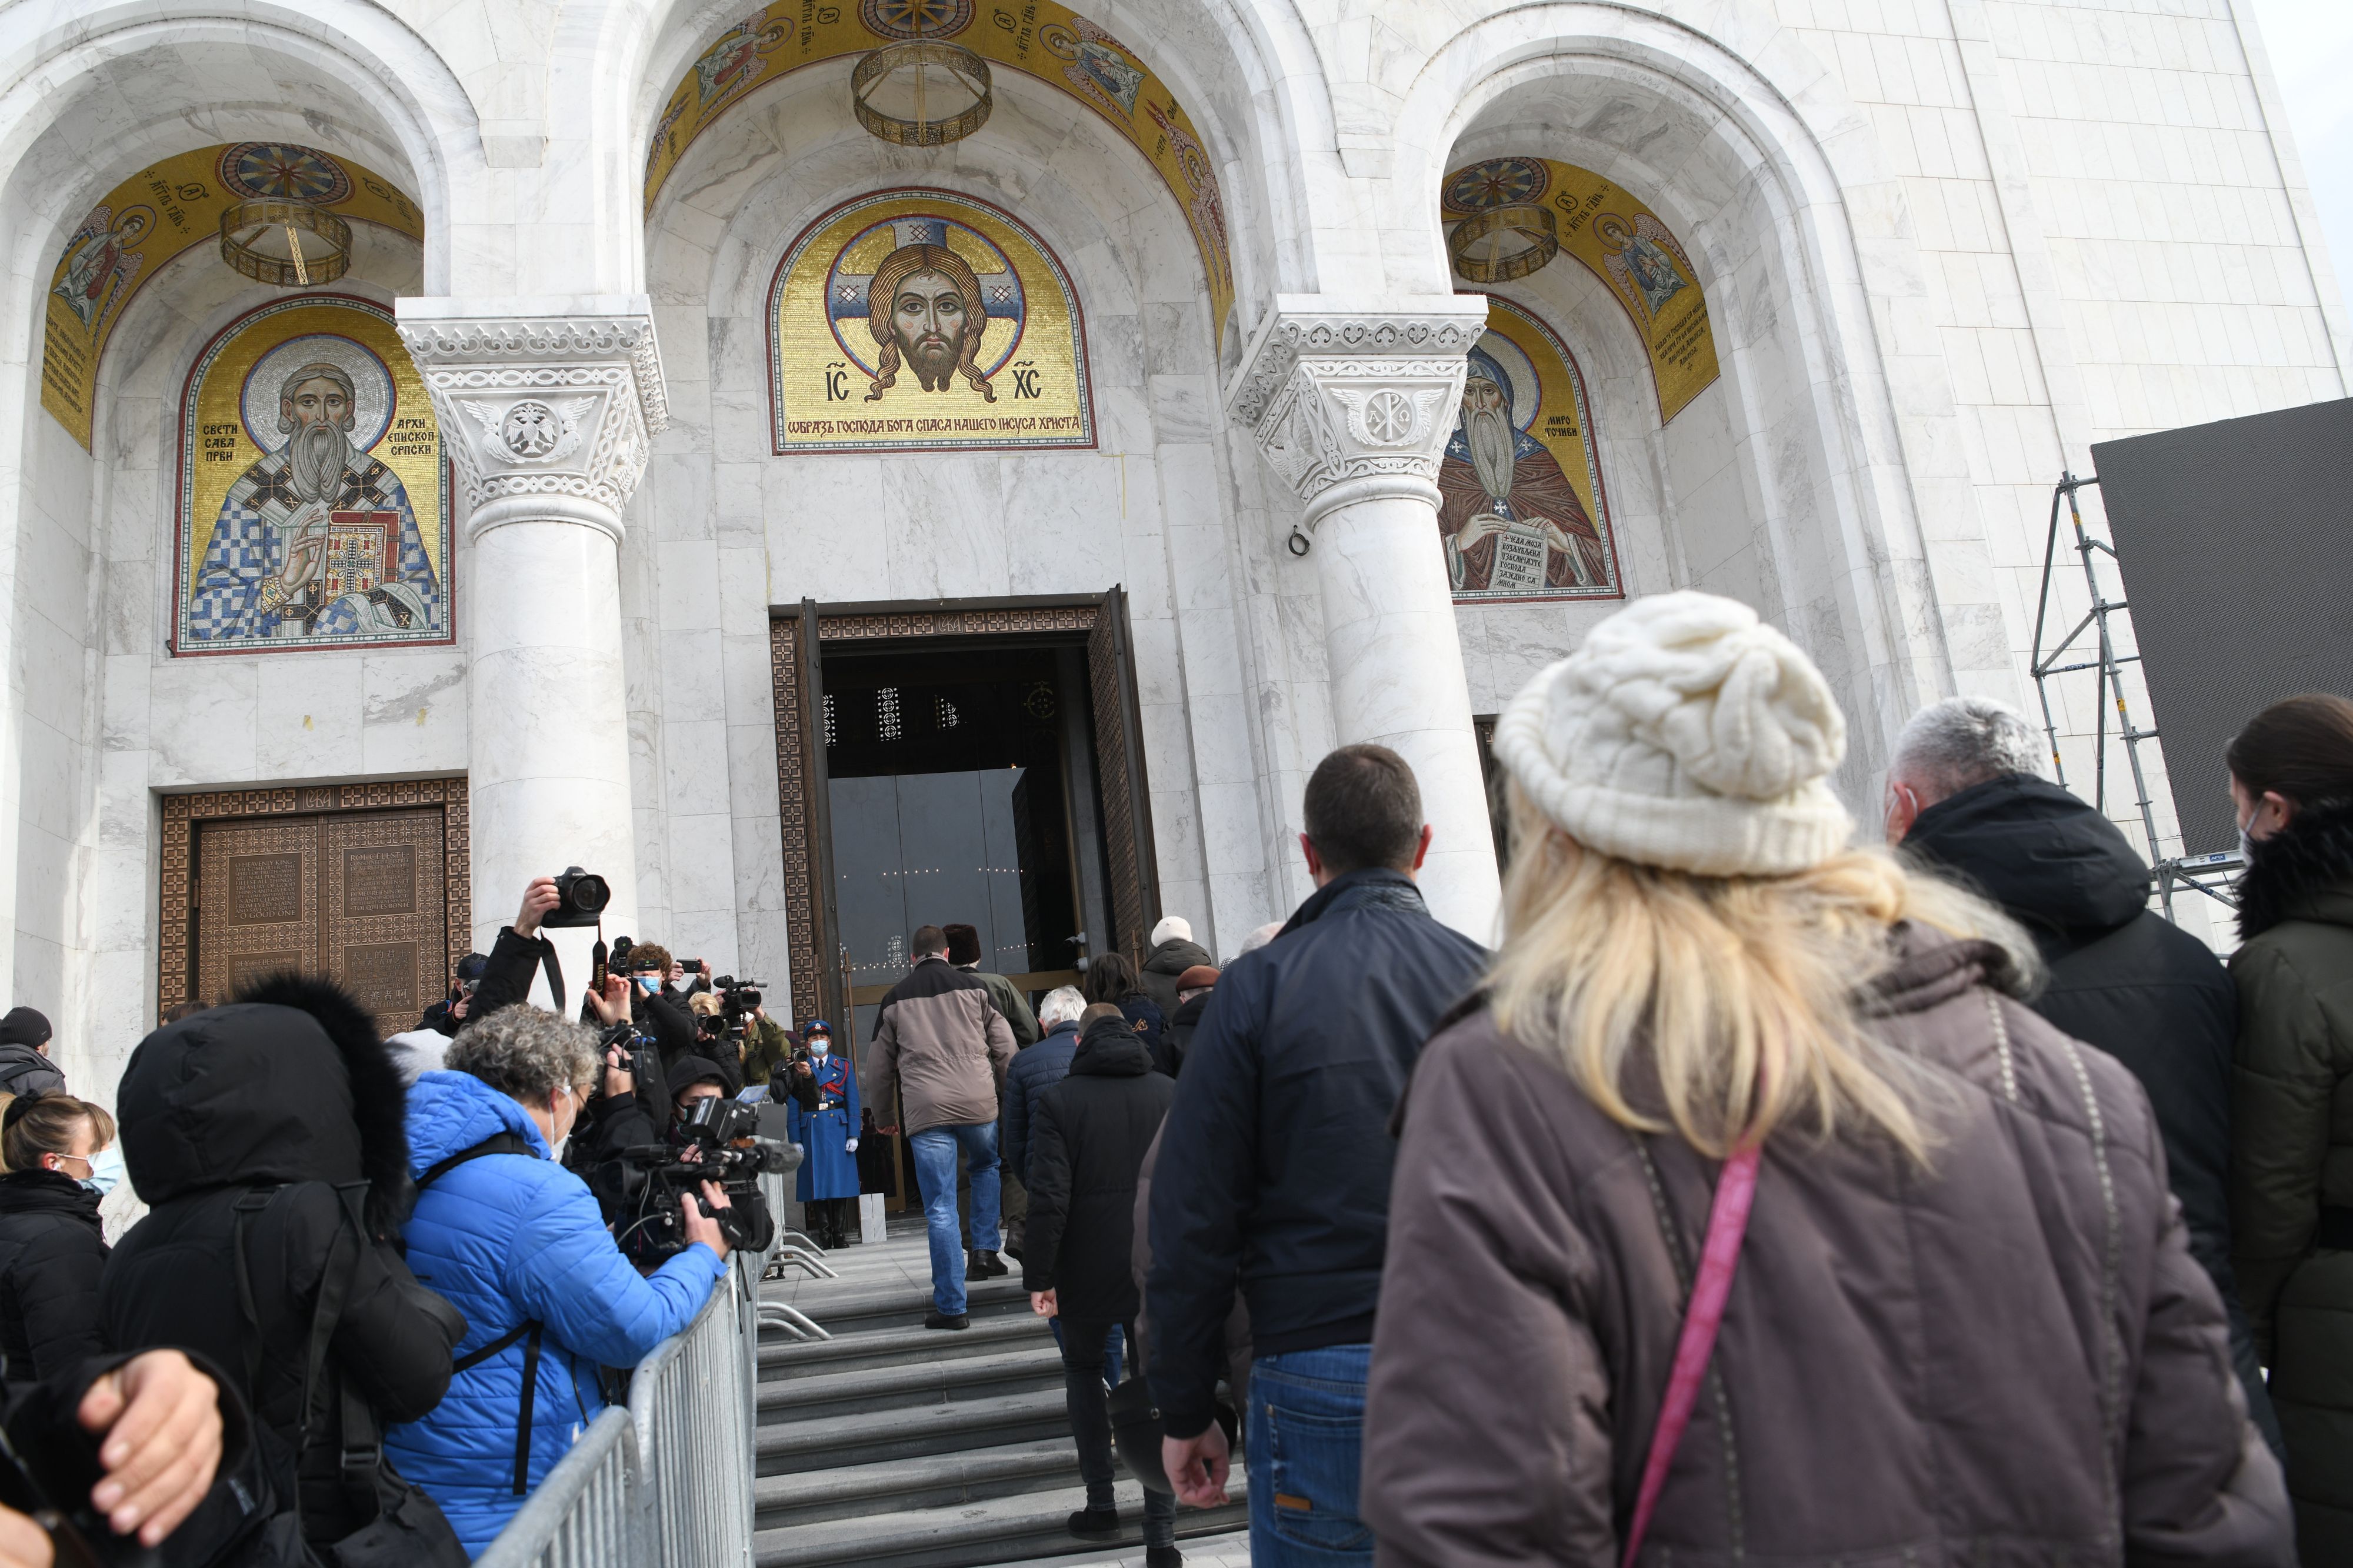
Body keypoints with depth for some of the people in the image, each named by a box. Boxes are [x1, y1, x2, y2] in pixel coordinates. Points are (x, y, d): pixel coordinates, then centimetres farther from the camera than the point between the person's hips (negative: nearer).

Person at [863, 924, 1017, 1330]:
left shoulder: (895, 998, 11)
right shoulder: (973, 987, 8)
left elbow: (878, 1066, 15)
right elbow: (1005, 1047, 8)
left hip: (926, 1109, -1)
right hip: (979, 1102, 1)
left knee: (940, 1208, 1)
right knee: (985, 1167, 30)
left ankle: (950, 1306, 2)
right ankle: (985, 1249, 19)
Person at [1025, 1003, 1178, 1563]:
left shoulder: (1060, 1100, -8)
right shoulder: (1169, 1094, -1)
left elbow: (1049, 1197, -14)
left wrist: (1039, 1276, -7)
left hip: (1088, 1270, -1)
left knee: (1083, 1368, 23)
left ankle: (1101, 1502, 24)